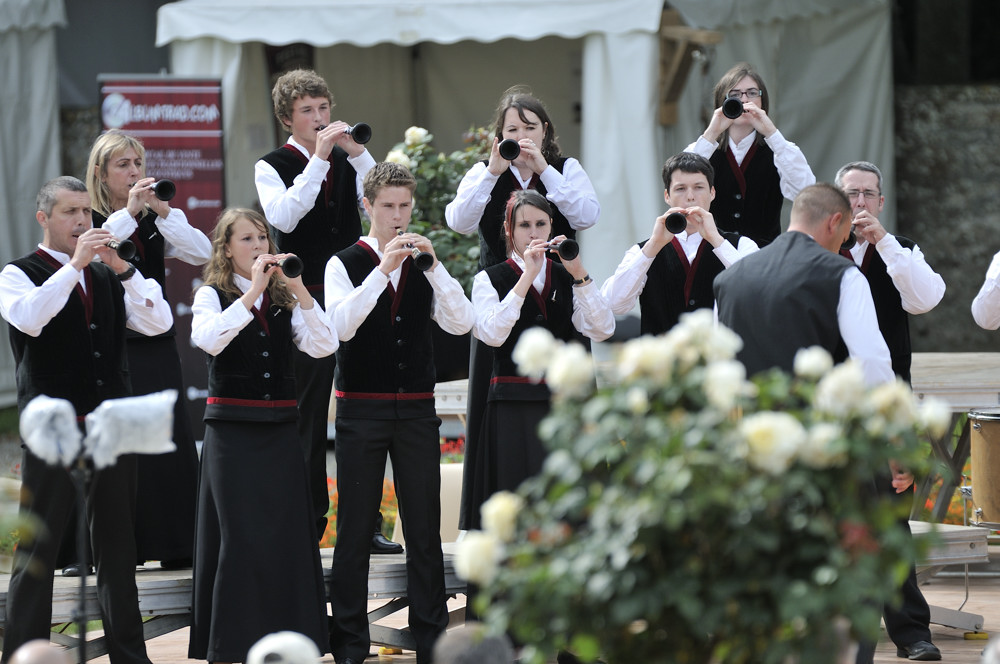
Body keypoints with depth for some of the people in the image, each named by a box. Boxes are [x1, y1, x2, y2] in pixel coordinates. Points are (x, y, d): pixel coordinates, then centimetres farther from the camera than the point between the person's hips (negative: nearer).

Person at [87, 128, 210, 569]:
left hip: (157, 347, 4)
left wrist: (163, 211, -13)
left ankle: (177, 546, 6)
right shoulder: (92, 221, -1)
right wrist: (128, 211, -24)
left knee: (173, 445, 1)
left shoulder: (155, 223, 12)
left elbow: (201, 253, -2)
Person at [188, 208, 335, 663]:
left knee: (286, 535, 1)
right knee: (237, 537, -5)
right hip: (232, 433, -3)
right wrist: (253, 290, -21)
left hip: (280, 431, 3)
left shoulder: (284, 299, 10)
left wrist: (297, 288, -14)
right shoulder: (213, 296, 2)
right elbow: (209, 339, -20)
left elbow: (323, 345, -5)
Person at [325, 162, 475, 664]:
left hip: (416, 410, 3)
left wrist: (433, 264, -13)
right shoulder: (346, 264, 0)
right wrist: (383, 269, -22)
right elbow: (340, 324, -17)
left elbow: (460, 323, -3)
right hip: (362, 410, -3)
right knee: (355, 529, 0)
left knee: (425, 528, 4)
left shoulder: (423, 264, 10)